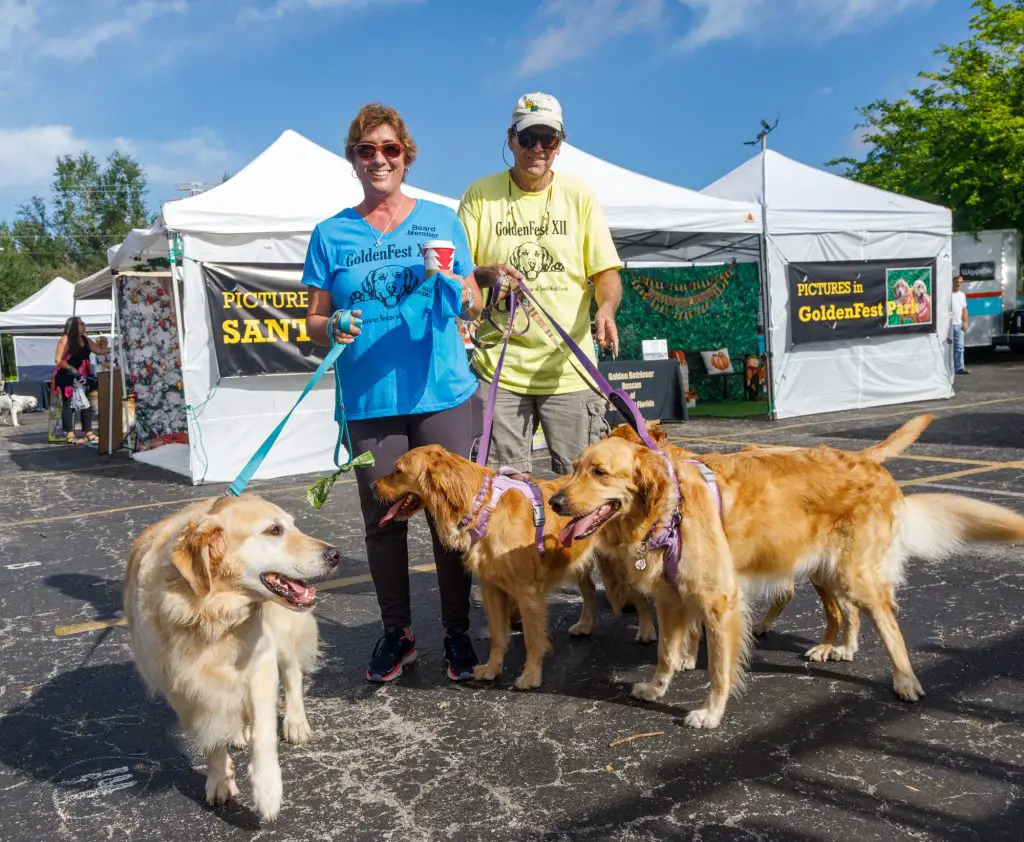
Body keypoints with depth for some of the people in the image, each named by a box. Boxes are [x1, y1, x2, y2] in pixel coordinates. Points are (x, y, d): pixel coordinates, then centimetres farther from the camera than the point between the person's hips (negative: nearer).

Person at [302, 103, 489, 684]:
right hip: (369, 401, 1)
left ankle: (458, 634, 20)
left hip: (443, 394, 0)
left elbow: (473, 308, 9)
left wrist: (451, 280, -12)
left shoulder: (441, 220, 8)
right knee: (383, 520, 8)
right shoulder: (331, 234, 8)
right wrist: (332, 329, -13)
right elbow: (314, 320, 9)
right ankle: (397, 634, 25)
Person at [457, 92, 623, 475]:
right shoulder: (479, 194, 6)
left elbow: (606, 271, 7)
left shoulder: (579, 194, 8)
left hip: (570, 368, 1)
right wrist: (485, 275, -19)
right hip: (499, 368, 0)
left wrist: (606, 308, -15)